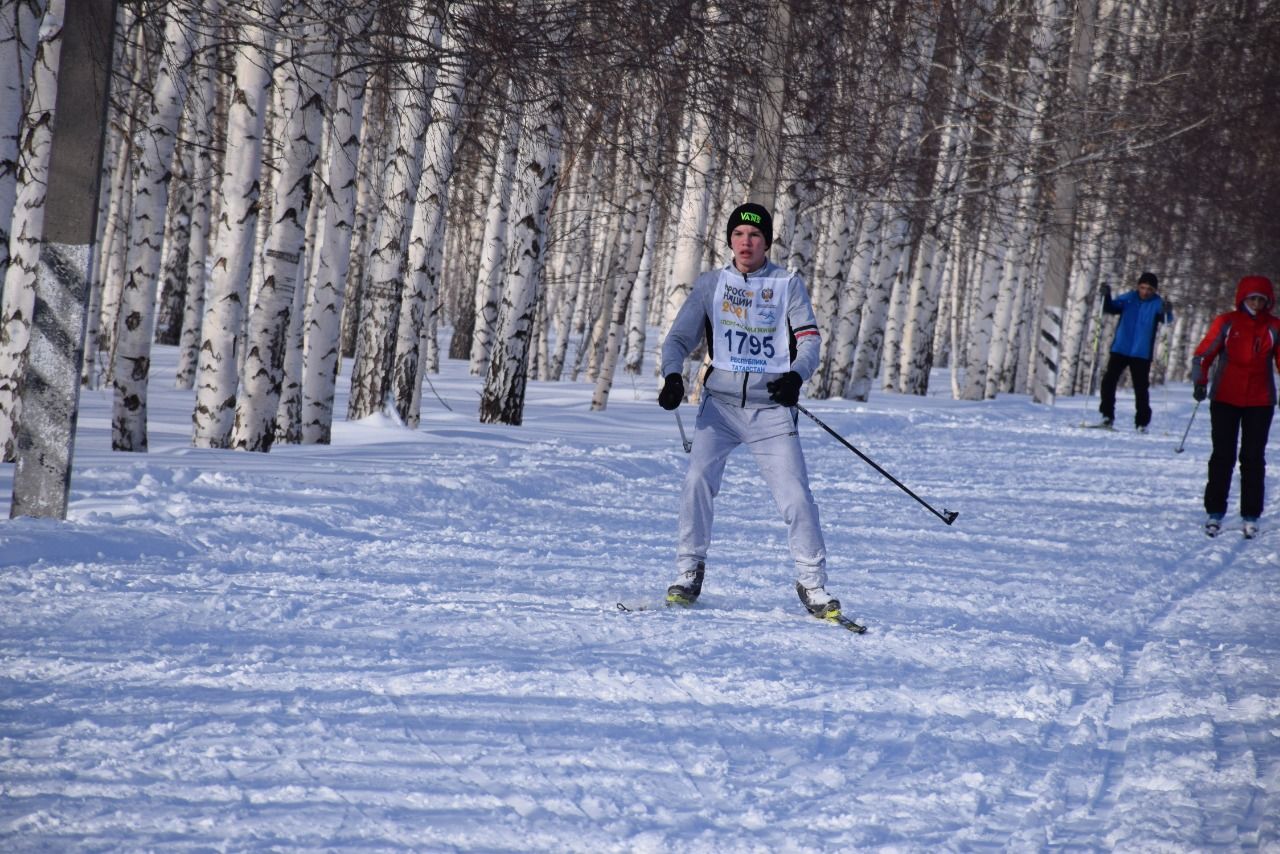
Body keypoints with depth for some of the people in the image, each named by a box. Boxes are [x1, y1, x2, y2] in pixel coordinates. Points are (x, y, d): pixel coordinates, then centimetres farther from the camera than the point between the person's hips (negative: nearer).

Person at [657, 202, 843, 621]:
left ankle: (812, 581, 5)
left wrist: (796, 375, -24)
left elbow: (809, 341, -3)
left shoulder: (788, 285, 5)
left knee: (796, 495, -9)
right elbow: (680, 338, 9)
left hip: (771, 407, -1)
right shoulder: (711, 285, 8)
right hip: (720, 402, 1)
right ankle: (689, 571, -4)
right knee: (698, 479, -18)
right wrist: (672, 376, -12)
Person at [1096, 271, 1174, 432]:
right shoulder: (1128, 298, 2)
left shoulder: (1157, 303, -5)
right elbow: (1110, 309, 4)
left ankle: (1142, 423, 5)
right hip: (1120, 349, 2)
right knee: (1109, 381, -3)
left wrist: (1166, 312, -42)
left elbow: (1167, 319, -19)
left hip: (1142, 353, -2)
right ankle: (1107, 416, 8)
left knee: (1141, 388, -2)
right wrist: (1106, 297, -15)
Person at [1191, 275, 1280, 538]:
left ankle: (1251, 516, 8)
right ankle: (1215, 513, 6)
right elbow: (1204, 353, 0)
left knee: (1253, 458, 3)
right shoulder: (1226, 323, -1)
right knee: (1223, 456, 0)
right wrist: (1200, 382, -14)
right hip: (1225, 399, -1)